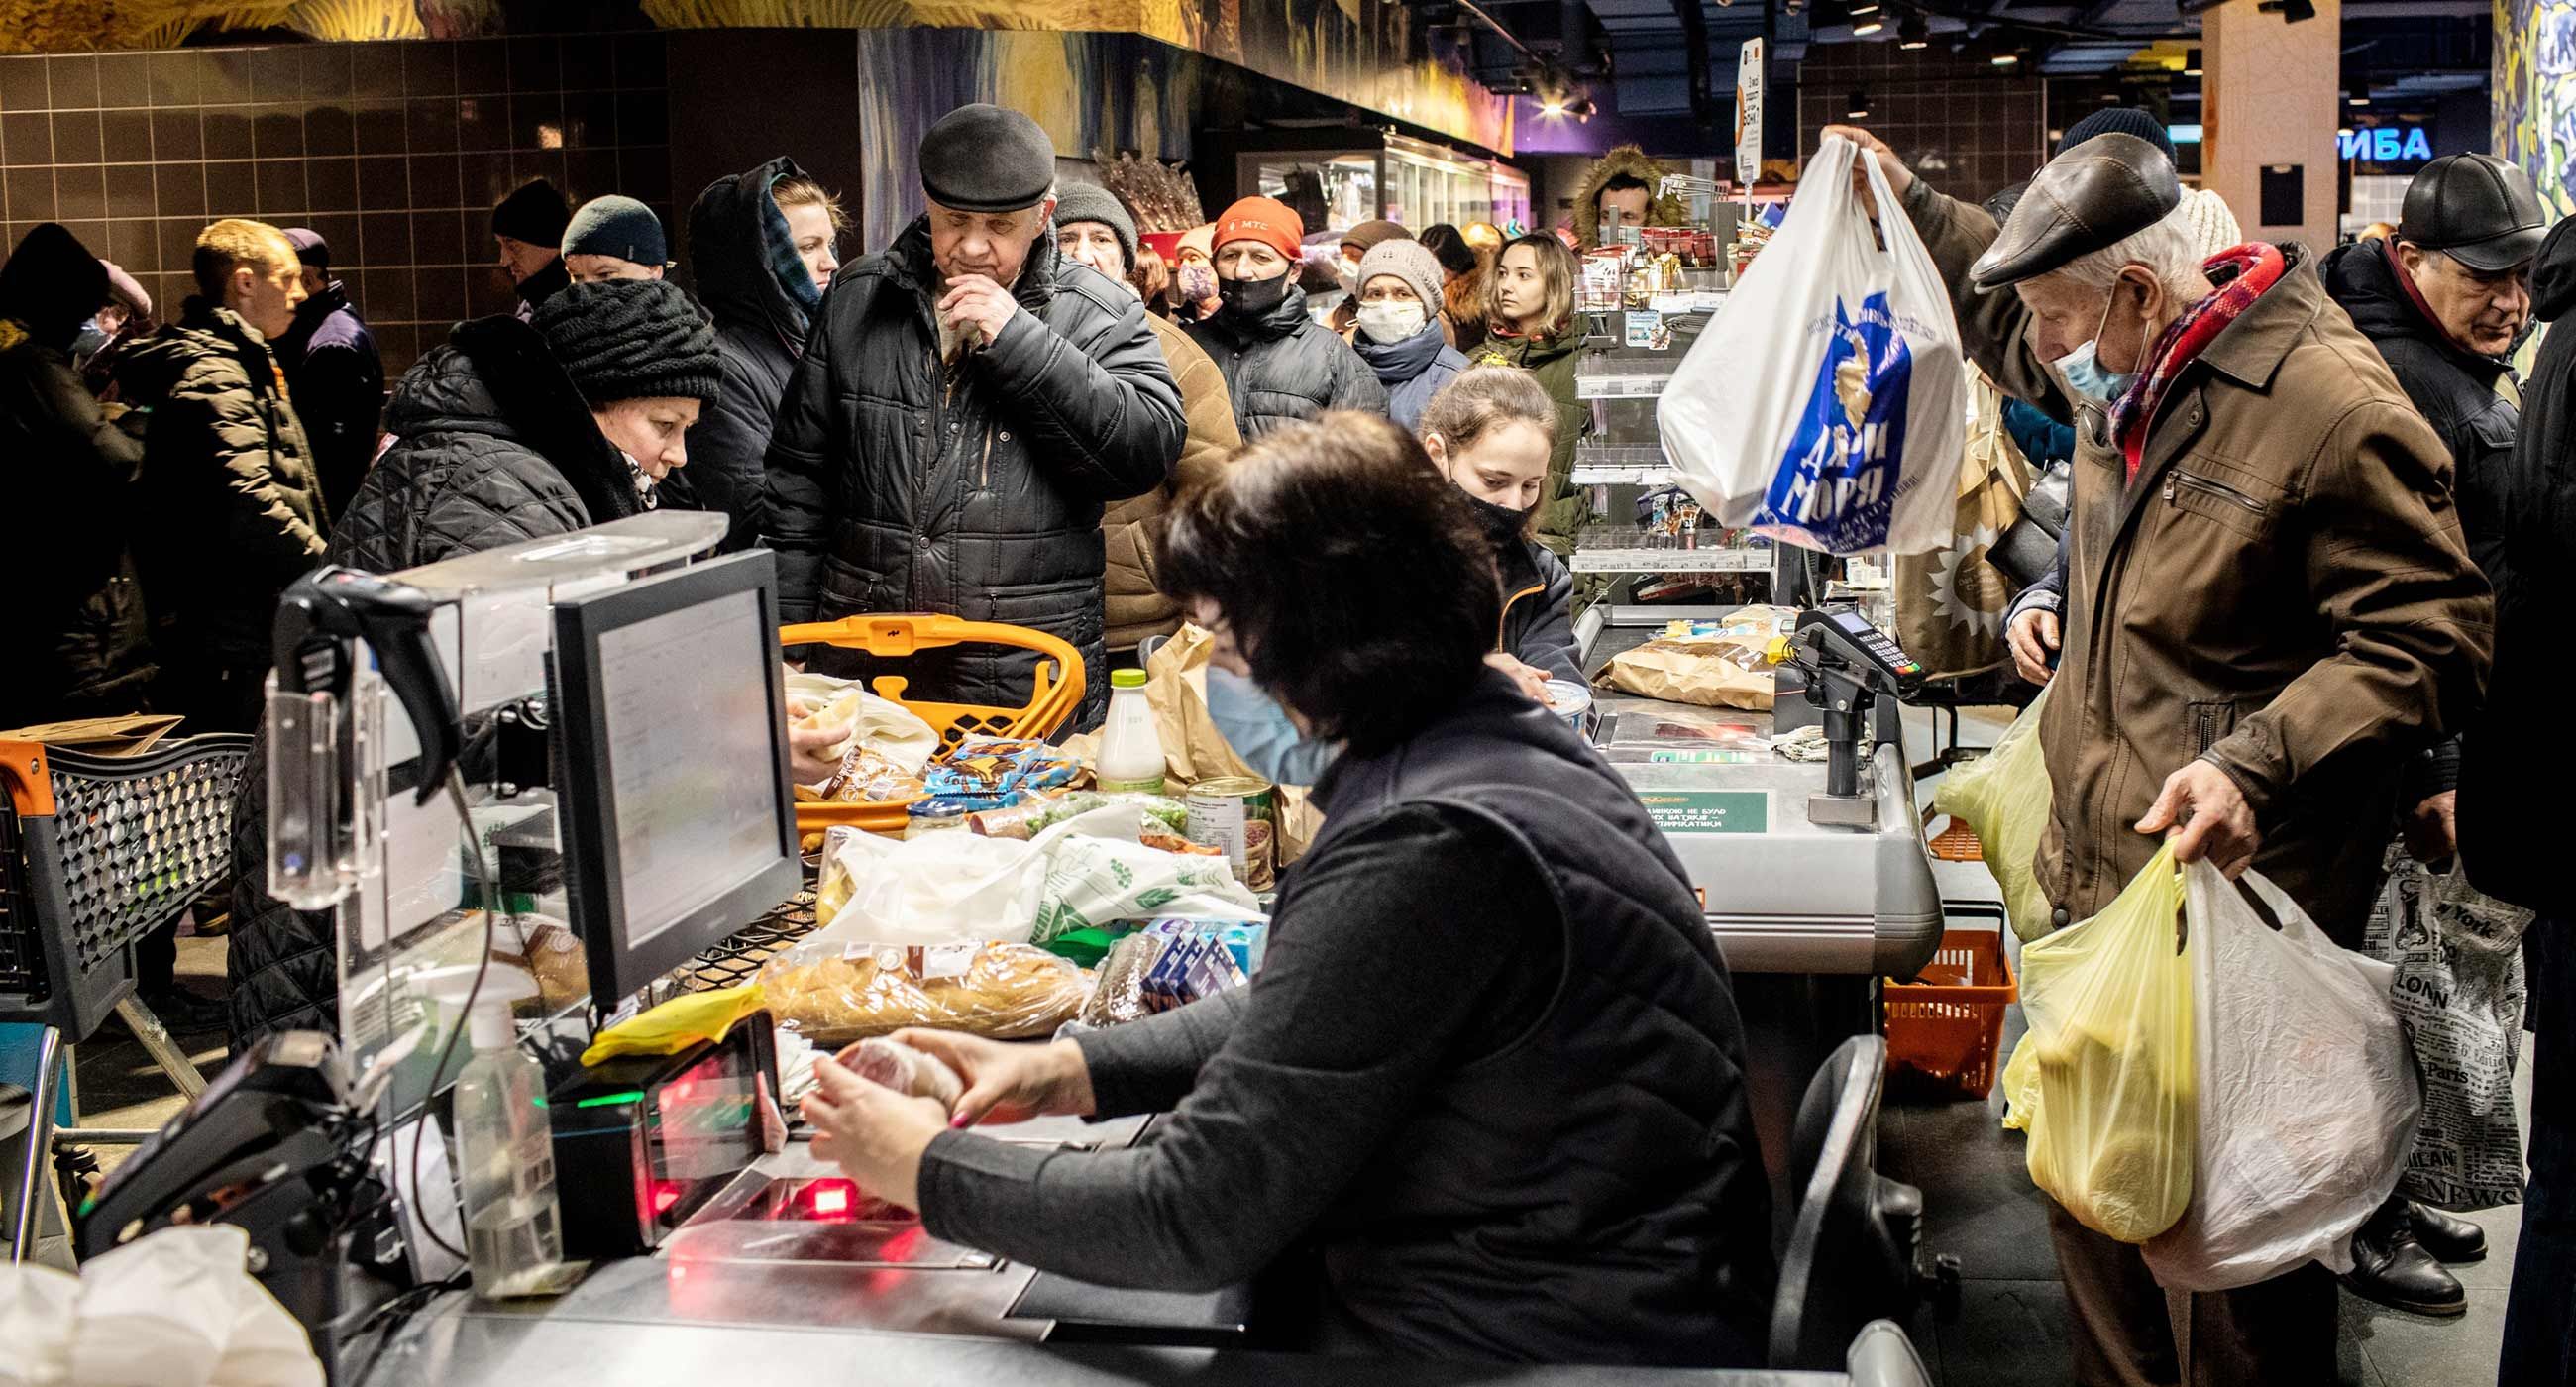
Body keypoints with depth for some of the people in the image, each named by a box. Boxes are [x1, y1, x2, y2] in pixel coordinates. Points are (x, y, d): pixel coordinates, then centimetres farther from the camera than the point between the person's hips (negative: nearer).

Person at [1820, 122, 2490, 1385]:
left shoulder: (2330, 407, -18)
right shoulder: (2126, 368, 7)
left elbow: (2433, 638, -18)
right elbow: (2009, 326, 31)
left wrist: (2257, 765, -29)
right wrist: (1909, 202, 27)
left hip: (2232, 899, -8)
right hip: (2095, 874, 9)